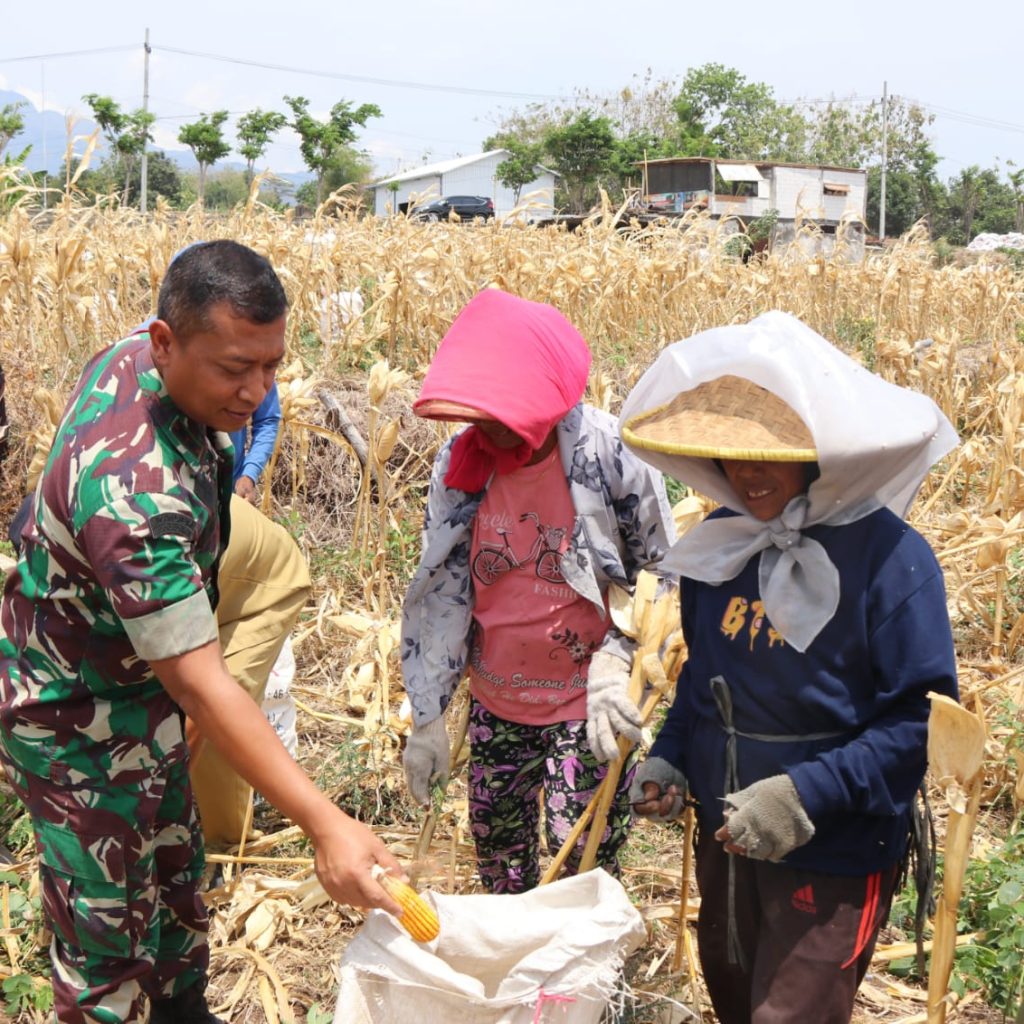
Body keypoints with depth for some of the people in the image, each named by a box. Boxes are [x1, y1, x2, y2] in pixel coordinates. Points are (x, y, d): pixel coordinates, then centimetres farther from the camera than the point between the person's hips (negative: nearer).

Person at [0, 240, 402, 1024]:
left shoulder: (131, 358, -11)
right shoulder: (132, 490, -39)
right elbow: (202, 685, -39)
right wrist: (323, 823, -39)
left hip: (140, 685, 9)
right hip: (79, 722, -9)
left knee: (176, 871, 24)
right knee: (108, 929, 5)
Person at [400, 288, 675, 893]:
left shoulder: (609, 455, -17)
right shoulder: (461, 464, -5)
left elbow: (663, 573, -8)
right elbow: (441, 590, 1)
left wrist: (616, 660, -23)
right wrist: (428, 717, 1)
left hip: (586, 703, -4)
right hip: (495, 700, 5)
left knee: (581, 864, 0)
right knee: (496, 849, 19)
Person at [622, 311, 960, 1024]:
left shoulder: (889, 556, -21)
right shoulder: (719, 544, -2)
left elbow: (922, 717, -19)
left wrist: (807, 792, -28)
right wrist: (669, 757, -1)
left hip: (835, 853, -6)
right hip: (725, 835, 6)